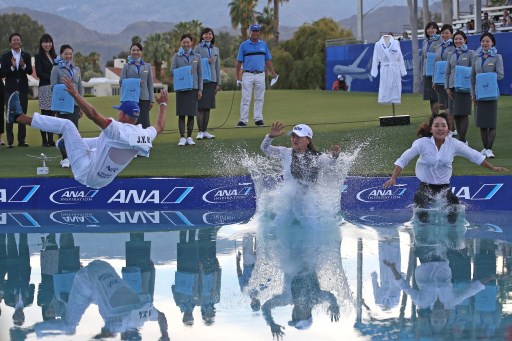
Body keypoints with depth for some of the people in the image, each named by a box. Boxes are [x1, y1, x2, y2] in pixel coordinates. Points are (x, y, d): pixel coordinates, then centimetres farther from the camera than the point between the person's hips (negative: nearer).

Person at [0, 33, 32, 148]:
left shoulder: (26, 56, 7)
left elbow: (30, 71, 0)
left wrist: (24, 65, -19)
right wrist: (12, 67, -18)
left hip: (23, 89, 2)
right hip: (10, 89, -2)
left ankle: (21, 140, 7)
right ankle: (10, 141, -2)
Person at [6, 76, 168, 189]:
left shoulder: (119, 130, -25)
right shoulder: (145, 135, -6)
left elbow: (93, 114, -34)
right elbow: (160, 127, 16)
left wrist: (75, 94, -30)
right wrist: (163, 104, 30)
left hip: (86, 173, -7)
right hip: (103, 181, 7)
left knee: (67, 124, -3)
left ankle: (19, 116, 1)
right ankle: (67, 142, 47)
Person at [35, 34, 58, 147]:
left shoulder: (54, 57, 19)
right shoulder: (39, 57, 3)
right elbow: (39, 73, -6)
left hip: (55, 88, 5)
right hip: (45, 88, -5)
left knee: (52, 115, 3)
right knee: (45, 114, -6)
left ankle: (51, 140, 5)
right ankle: (44, 140, -3)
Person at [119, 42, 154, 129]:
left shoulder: (147, 66, 15)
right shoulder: (126, 66, 10)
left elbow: (150, 83, 12)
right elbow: (121, 82, 3)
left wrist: (152, 100, 6)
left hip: (144, 98, 1)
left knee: (144, 122, -6)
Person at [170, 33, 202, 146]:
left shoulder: (197, 56, 9)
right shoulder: (177, 56, 6)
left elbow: (200, 73, 9)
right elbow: (172, 70, 2)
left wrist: (200, 89, 4)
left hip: (193, 88, 1)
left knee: (191, 114, 3)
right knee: (181, 114, -3)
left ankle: (189, 137, 10)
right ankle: (182, 137, -1)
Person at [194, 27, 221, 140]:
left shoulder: (215, 49, 13)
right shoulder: (198, 48, 0)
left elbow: (217, 67, 14)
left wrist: (218, 83, 11)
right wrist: (206, 61, -15)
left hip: (211, 81, 4)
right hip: (201, 80, -4)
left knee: (208, 107, 7)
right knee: (200, 106, -6)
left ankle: (205, 131, 12)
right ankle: (200, 131, -2)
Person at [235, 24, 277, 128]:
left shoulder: (263, 45, 10)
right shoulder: (244, 45, 2)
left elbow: (268, 60, 13)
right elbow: (239, 62, 2)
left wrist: (273, 73, 5)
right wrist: (238, 77, -3)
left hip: (260, 75, 3)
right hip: (248, 75, -3)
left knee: (259, 99, 5)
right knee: (245, 99, -4)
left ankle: (258, 119, 10)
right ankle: (243, 120, -4)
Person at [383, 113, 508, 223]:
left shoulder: (454, 144, -6)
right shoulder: (422, 143, -13)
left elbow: (475, 156, 7)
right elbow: (403, 160, -7)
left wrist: (493, 168, 11)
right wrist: (393, 178, -18)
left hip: (444, 186, 1)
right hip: (425, 186, -1)